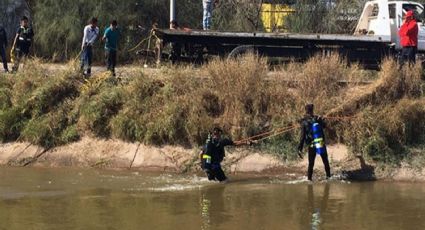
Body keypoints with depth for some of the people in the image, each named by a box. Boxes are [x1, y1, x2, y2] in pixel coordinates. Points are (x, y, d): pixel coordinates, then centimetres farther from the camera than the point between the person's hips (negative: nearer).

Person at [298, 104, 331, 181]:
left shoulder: (304, 122, -10)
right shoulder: (318, 119, -6)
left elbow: (302, 136, -13)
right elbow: (324, 125, 14)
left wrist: (300, 149, -11)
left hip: (312, 145, -1)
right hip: (321, 144, 1)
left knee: (311, 164, 9)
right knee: (325, 161, 19)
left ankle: (309, 178, 7)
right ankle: (328, 175, 25)